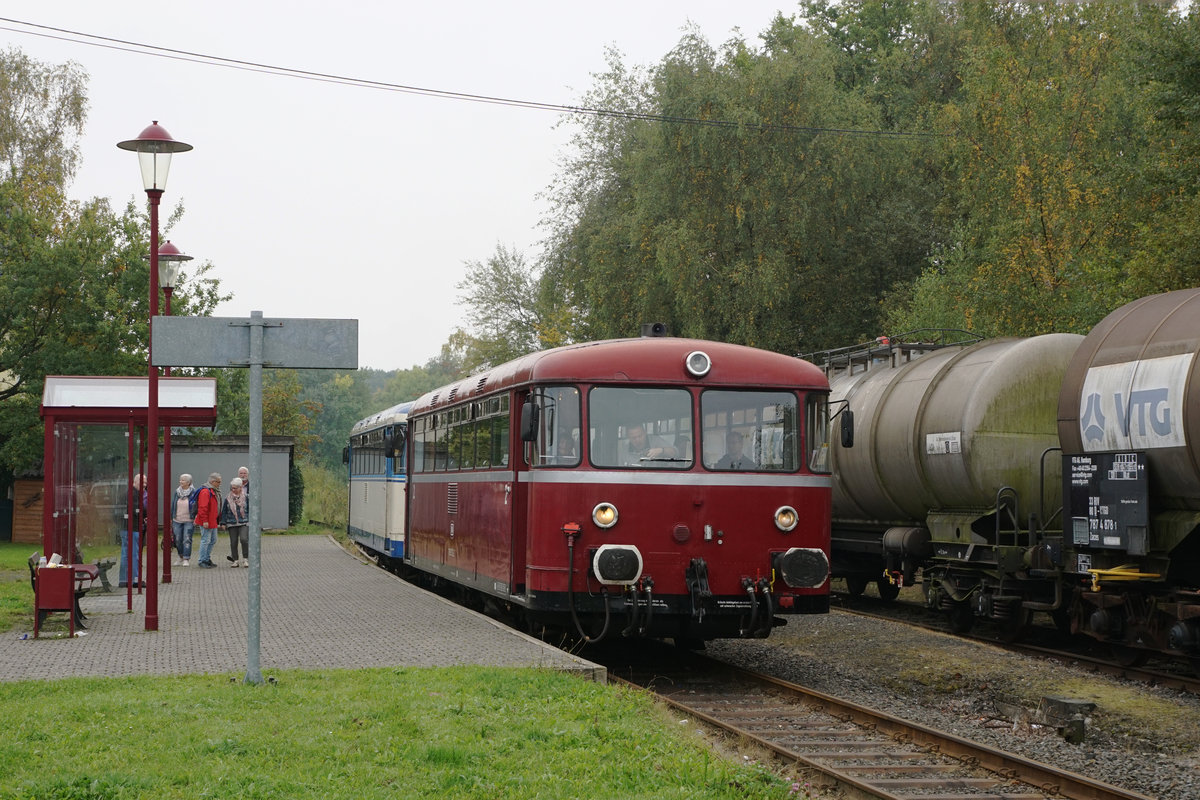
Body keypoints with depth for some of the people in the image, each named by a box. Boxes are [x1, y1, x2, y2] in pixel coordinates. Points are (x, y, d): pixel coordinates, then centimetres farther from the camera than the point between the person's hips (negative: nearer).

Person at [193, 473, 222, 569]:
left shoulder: (215, 491, 16)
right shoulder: (205, 491, -17)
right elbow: (202, 507, -23)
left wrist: (217, 520, 24)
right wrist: (204, 521, -26)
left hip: (213, 521, 10)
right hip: (206, 522, -10)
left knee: (213, 540, 16)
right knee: (206, 541, -6)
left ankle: (207, 559, 25)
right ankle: (202, 561, 0)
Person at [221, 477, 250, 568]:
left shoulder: (245, 497, 3)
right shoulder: (228, 498, 6)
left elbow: (250, 510, 8)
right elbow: (224, 511, 11)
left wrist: (251, 521, 4)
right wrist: (223, 523, 5)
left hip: (244, 523, -2)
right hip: (232, 524, 2)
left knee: (244, 539, -17)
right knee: (233, 542, 2)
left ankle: (245, 559, -6)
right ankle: (235, 560, 11)